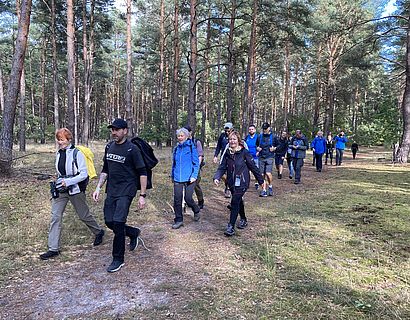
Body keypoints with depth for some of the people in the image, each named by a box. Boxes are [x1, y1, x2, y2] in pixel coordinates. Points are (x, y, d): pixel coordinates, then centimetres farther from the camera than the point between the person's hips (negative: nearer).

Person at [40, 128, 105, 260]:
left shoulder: (77, 154, -14)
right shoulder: (58, 154, 7)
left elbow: (84, 174, -17)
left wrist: (69, 182, -24)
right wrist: (60, 182, 18)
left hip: (75, 189, -5)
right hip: (60, 190, 6)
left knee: (83, 215, 9)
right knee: (55, 217, -2)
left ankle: (99, 232, 35)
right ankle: (53, 249, 6)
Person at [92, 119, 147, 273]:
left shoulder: (132, 149, -11)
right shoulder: (109, 147, 9)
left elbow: (142, 173, -10)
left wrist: (142, 195, -13)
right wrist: (98, 188, 10)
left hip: (126, 190, -7)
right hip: (111, 190, 7)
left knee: (118, 223, -10)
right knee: (109, 222, 9)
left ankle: (118, 259, 7)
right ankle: (134, 233, 35)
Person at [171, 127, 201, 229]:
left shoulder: (191, 147, -4)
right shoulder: (176, 148, 11)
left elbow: (196, 163, -5)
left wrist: (194, 176, -13)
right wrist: (172, 175, 19)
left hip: (189, 178, -4)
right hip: (177, 178, 4)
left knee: (188, 199, -3)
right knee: (177, 199, 1)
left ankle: (196, 211, 28)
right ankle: (178, 220, 14)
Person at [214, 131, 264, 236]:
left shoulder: (244, 152, -10)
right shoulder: (227, 154, 4)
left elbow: (253, 167, -4)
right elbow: (222, 168, 0)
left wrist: (261, 180, 2)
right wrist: (216, 177, -18)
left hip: (242, 182, -5)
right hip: (231, 182, 5)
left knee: (235, 202, -14)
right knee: (238, 201, 19)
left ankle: (231, 227, -8)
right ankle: (243, 220, 41)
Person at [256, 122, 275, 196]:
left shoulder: (273, 136, 1)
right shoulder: (260, 136, 9)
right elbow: (257, 144, 25)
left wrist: (274, 148, -8)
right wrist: (257, 148, 4)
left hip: (269, 157, -3)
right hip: (261, 157, 4)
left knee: (268, 173, -17)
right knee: (262, 174, 3)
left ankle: (270, 186, 9)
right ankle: (264, 190, 12)